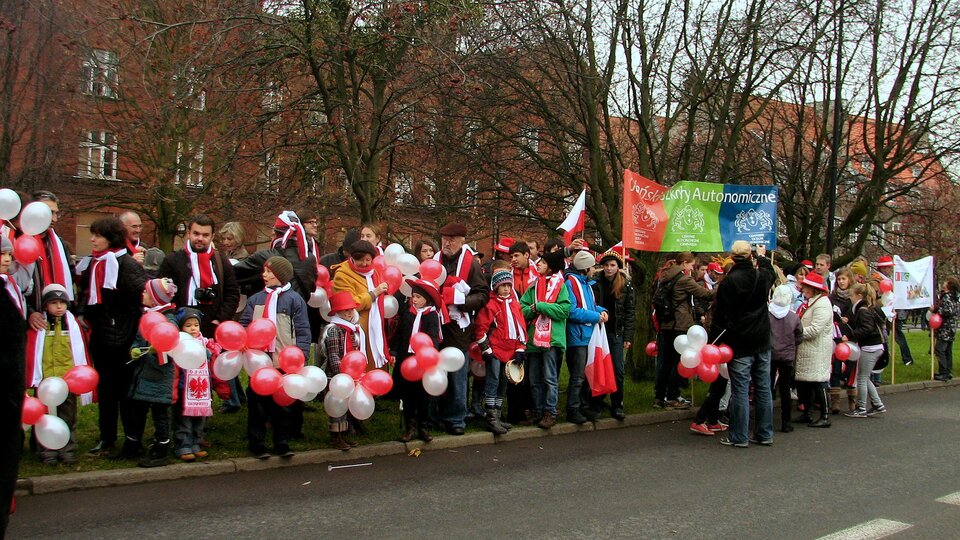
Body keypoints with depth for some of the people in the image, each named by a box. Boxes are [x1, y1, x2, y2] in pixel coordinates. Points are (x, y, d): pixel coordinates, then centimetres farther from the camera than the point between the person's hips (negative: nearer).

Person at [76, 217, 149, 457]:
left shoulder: (126, 263, -14)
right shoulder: (92, 263, 9)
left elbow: (145, 291, -24)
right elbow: (86, 293, 23)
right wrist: (81, 313, 9)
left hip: (122, 336, -7)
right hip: (100, 336, 7)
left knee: (126, 390, 2)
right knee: (105, 388, 13)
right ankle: (107, 439, 23)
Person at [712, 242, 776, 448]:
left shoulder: (729, 281, -14)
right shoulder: (762, 276, 2)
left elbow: (720, 316, -13)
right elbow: (771, 273, 30)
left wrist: (714, 342, -7)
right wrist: (763, 256, 47)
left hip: (740, 344, -5)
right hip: (762, 342, 5)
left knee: (740, 389, -2)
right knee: (763, 388, 10)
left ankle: (738, 437, 2)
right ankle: (765, 434, 17)